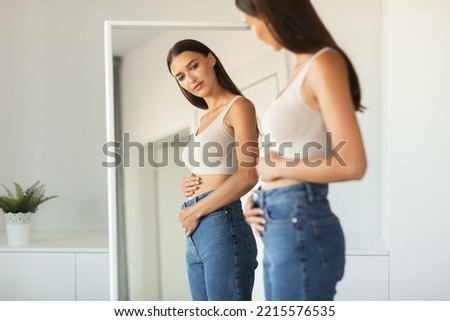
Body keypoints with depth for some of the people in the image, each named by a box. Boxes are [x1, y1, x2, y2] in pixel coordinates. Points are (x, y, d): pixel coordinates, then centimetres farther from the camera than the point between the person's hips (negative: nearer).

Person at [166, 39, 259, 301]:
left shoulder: (239, 106, -1)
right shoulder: (205, 119, 22)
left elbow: (247, 176, -13)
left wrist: (196, 211, -8)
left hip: (222, 226, -8)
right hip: (196, 235, 8)